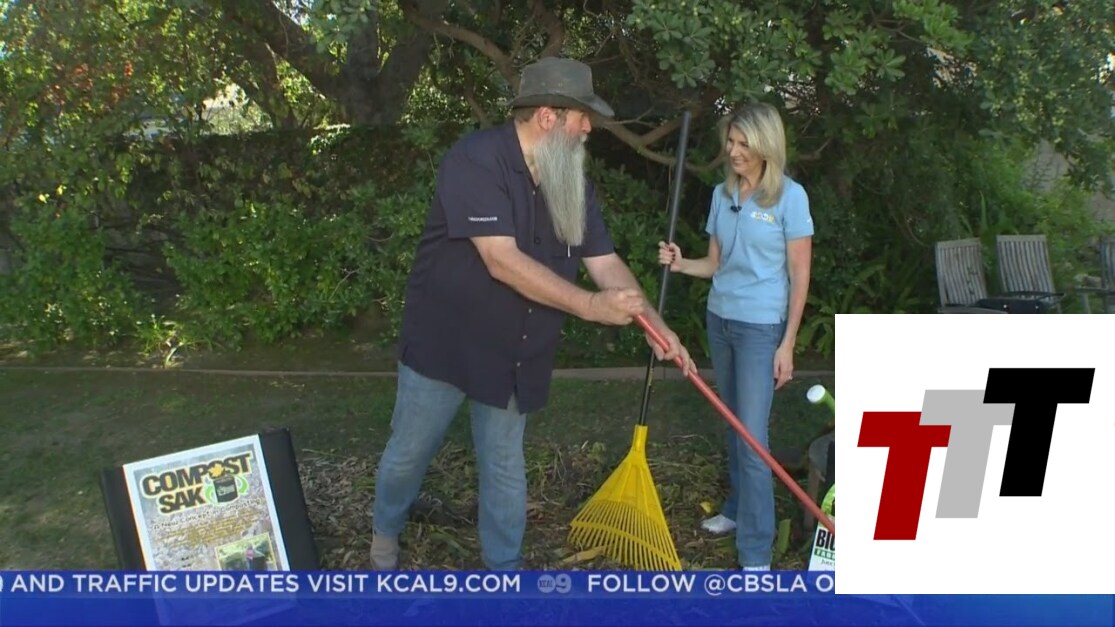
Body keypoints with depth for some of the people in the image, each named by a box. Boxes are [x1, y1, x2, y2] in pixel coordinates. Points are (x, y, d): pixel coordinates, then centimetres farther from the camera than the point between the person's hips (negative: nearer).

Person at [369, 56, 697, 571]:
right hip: (444, 339, -5)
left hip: (515, 351, 5)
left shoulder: (571, 180, 0)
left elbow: (605, 262, 0)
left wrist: (655, 325, -11)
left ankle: (505, 566, 31)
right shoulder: (475, 159, -23)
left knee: (505, 466, 14)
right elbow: (503, 261, -31)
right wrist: (590, 306, -30)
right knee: (409, 452, 13)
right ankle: (384, 534, 40)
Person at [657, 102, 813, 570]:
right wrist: (681, 263, -10)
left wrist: (787, 345, -12)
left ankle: (756, 555, 3)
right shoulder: (722, 193, 6)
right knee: (734, 424, 16)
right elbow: (716, 263, 11)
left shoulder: (790, 196, -10)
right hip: (719, 319, 6)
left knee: (753, 436, -6)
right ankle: (738, 509, 34)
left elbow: (800, 275, -10)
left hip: (761, 326, -6)